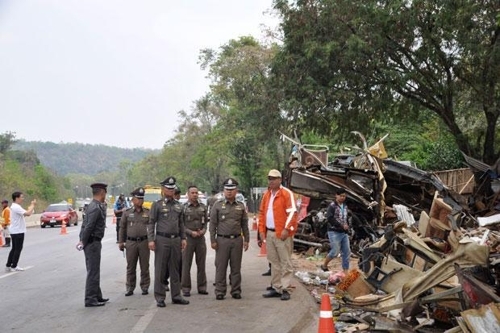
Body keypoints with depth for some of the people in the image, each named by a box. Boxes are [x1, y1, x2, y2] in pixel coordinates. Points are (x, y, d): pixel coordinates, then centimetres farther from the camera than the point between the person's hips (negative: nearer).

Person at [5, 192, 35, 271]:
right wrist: (33, 205, -18)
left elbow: (25, 213, 12)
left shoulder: (14, 206, 15)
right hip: (18, 231, -10)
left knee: (14, 249, 15)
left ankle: (8, 266, 17)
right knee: (18, 249, -1)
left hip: (15, 231, 10)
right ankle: (14, 266, 4)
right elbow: (28, 213, -30)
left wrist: (31, 205, 3)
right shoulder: (16, 207, -20)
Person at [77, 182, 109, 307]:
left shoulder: (97, 206, 12)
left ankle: (97, 296, 27)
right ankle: (90, 299, 2)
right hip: (93, 242, -10)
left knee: (94, 270, 17)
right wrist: (83, 242, -13)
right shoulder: (95, 208, -19)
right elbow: (88, 227, -22)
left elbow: (85, 224, 14)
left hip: (94, 242, 10)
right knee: (93, 272, -4)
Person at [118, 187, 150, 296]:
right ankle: (130, 288, 15)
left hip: (144, 242, 0)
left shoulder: (147, 212, 6)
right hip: (131, 243, 0)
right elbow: (122, 228, 9)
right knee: (130, 267, 6)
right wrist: (121, 242, 5)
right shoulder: (127, 213, 5)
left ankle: (145, 287, 16)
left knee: (145, 267, 5)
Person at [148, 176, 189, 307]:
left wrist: (183, 238, 9)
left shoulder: (178, 206, 13)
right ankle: (160, 298, 8)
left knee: (175, 270, 9)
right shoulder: (157, 205, -1)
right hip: (162, 240, -4)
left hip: (176, 240, 4)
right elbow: (151, 223, -3)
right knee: (160, 270, 0)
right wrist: (151, 240, -11)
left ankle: (176, 296, 17)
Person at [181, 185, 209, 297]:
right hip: (188, 239, -3)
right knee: (186, 265, 1)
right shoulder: (183, 207, -2)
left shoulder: (203, 207, 10)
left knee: (201, 264, 8)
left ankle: (202, 287, 17)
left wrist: (203, 230, -5)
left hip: (201, 238, 4)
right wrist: (191, 232, -14)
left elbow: (206, 221, 14)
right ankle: (186, 288, 8)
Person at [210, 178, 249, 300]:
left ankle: (236, 291, 15)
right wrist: (213, 240, -5)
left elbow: (245, 224, 11)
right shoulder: (217, 205, 2)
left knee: (236, 267, 7)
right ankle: (220, 291, 10)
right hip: (222, 240, -2)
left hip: (237, 240, 2)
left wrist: (246, 239, 6)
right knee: (221, 267, 1)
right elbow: (212, 224, 1)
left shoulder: (241, 206, 9)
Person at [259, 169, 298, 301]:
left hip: (282, 233, -7)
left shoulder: (287, 193, -7)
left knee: (285, 262, -1)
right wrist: (262, 229, 8)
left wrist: (286, 229, -19)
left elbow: (292, 212, -13)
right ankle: (276, 288, 20)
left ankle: (285, 289, 3)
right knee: (274, 263, 13)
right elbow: (262, 212, 17)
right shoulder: (266, 195, 14)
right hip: (269, 233, 7)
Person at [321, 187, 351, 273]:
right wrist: (342, 226, -19)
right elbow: (330, 219, -19)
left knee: (347, 252, 3)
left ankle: (346, 272, 9)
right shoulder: (332, 206, -9)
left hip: (344, 233, 7)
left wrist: (347, 226, 7)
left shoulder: (345, 206, 15)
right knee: (335, 251, -8)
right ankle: (324, 265, 15)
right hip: (334, 232, -7)